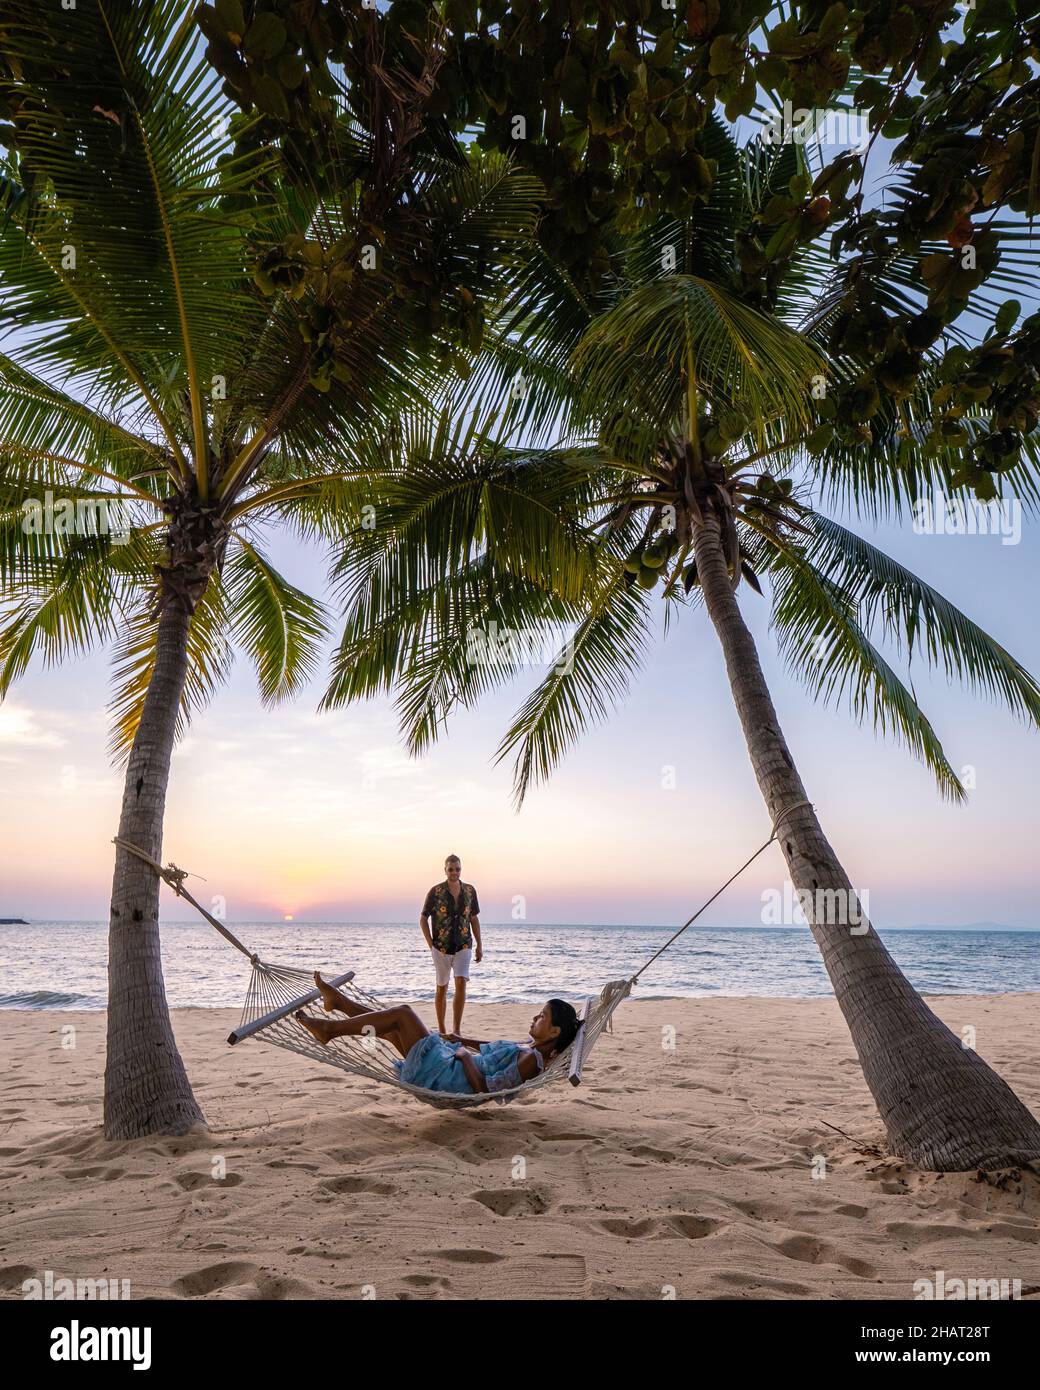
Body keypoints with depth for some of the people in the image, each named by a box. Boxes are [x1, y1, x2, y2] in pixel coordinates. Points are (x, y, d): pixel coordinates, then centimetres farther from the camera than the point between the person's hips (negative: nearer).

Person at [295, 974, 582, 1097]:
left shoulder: (531, 1060, -21)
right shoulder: (530, 1046, 8)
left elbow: (484, 1087, -26)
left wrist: (465, 1056, -14)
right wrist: (465, 1041, 23)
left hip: (447, 1079, -9)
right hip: (452, 1067, 9)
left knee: (403, 1013, -10)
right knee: (391, 1027, 11)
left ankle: (329, 1029, 1)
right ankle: (336, 1001, 26)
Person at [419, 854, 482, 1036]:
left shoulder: (470, 891, 1)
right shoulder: (436, 891, -8)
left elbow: (474, 919, 10)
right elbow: (423, 919, -1)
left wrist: (479, 946, 8)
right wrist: (431, 944, -6)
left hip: (463, 947, 1)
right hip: (441, 948, -1)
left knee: (461, 984, -15)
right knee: (442, 988, 9)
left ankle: (456, 1030, -8)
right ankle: (441, 1030, 23)